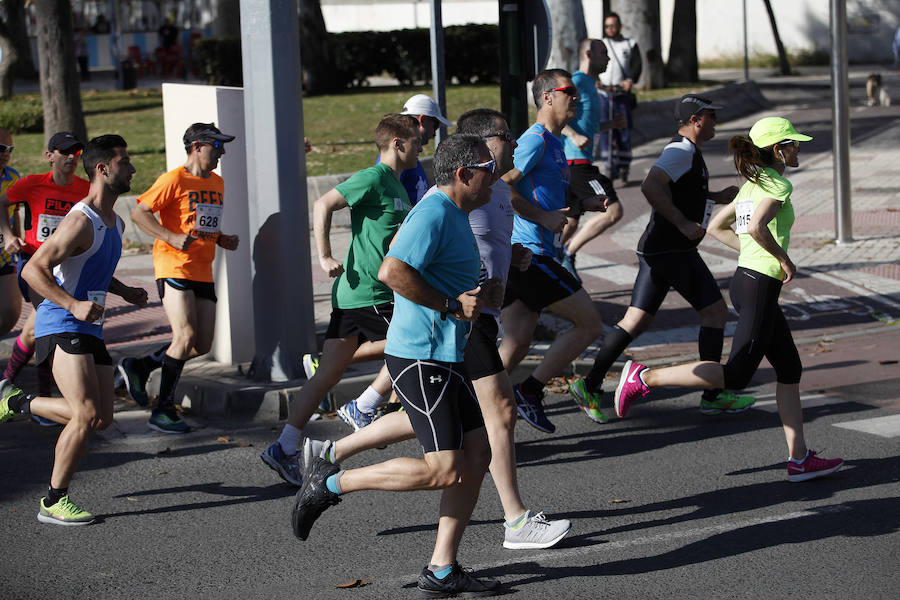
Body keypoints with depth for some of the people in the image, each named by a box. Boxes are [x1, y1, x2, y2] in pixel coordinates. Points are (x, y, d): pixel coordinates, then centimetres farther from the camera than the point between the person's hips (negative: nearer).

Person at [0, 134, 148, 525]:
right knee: (87, 415, -17)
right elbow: (33, 270, -20)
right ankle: (54, 503, -5)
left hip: (90, 329, 9)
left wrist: (125, 292, 15)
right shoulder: (81, 222, -16)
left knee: (101, 418, 4)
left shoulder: (115, 223, 15)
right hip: (61, 327, -9)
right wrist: (73, 305, -30)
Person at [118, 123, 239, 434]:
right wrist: (171, 237, -21)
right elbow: (139, 213, -9)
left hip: (203, 272, 8)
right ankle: (163, 410, -7)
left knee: (202, 345, 3)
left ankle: (139, 366, 22)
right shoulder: (174, 180, -7)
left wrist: (221, 239, 10)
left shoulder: (217, 184, 17)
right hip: (174, 267, -8)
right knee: (186, 336, -16)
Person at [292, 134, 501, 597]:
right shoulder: (434, 213, -15)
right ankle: (330, 484, -1)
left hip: (444, 358, 11)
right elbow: (392, 272, -27)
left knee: (477, 455, 7)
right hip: (420, 358, -11)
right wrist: (452, 305, -20)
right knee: (445, 470, -12)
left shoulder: (454, 216, 18)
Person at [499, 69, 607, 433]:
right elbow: (500, 185, -20)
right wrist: (545, 217, -18)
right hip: (529, 253, -10)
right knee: (590, 324, -4)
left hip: (518, 255, 10)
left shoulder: (555, 143, 20)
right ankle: (530, 391, -2)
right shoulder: (536, 139, -12)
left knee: (516, 345, 8)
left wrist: (586, 205, 15)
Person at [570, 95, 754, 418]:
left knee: (636, 321, 7)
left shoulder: (686, 151, 20)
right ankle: (713, 396, 4)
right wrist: (684, 224, -25)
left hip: (656, 250, 10)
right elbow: (651, 186, -27)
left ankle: (591, 384, 4)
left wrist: (716, 197, 23)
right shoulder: (682, 150, -13)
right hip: (675, 251, -10)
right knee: (715, 311, -1)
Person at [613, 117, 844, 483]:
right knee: (735, 376, -10)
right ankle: (644, 377, -10)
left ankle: (799, 459, 13)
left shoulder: (753, 184, 16)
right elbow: (757, 227, -28)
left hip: (746, 278, 10)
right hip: (760, 286, -10)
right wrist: (784, 259, -14)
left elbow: (716, 226, 21)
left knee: (790, 369, 12)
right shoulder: (779, 185, -11)